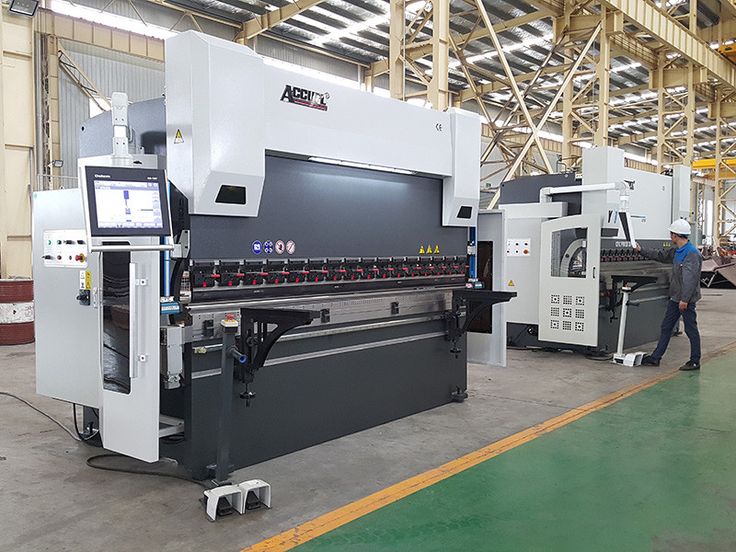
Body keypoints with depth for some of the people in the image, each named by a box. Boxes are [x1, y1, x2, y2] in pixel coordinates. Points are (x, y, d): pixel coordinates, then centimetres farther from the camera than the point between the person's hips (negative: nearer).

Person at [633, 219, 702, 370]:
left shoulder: (692, 253, -19)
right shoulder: (676, 251, 10)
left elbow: (691, 278, -24)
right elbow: (660, 256, 28)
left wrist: (685, 299, -25)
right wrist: (641, 250, 28)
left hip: (686, 300, -10)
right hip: (675, 298, 10)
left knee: (691, 330, 1)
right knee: (666, 327, 12)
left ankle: (695, 362, 12)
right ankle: (655, 358, 19)